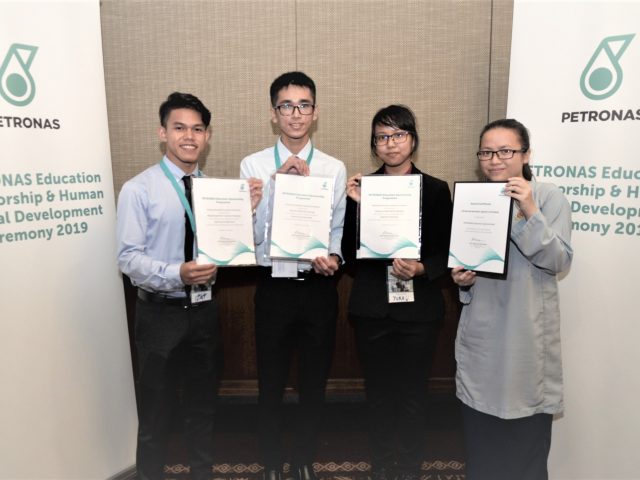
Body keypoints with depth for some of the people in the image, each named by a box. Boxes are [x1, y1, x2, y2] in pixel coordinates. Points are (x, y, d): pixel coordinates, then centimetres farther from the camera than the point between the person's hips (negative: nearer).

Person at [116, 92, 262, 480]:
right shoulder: (138, 189, -10)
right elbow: (129, 258, -14)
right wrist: (177, 274, -30)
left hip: (205, 309, 4)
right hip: (160, 311, -4)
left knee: (203, 402, 20)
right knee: (154, 406, 15)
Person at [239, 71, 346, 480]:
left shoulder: (335, 168, 1)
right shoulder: (254, 165, -2)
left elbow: (340, 229, 3)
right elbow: (252, 233, -8)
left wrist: (334, 257, -17)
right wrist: (277, 181, -16)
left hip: (320, 287, 1)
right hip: (274, 286, -1)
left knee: (314, 381, 17)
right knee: (272, 382, 15)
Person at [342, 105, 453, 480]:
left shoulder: (435, 189, 1)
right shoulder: (362, 187, 4)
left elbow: (446, 252, -1)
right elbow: (350, 253, -1)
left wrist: (420, 269, -21)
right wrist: (356, 206, -12)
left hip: (419, 308, -1)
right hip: (372, 308, 1)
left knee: (412, 393, 8)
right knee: (378, 392, 12)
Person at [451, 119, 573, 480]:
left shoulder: (549, 197, -3)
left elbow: (560, 262, -13)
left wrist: (531, 213, -23)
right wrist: (461, 278, -5)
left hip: (527, 334, -3)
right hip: (481, 335, 4)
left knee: (526, 440, 6)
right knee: (480, 441, 14)